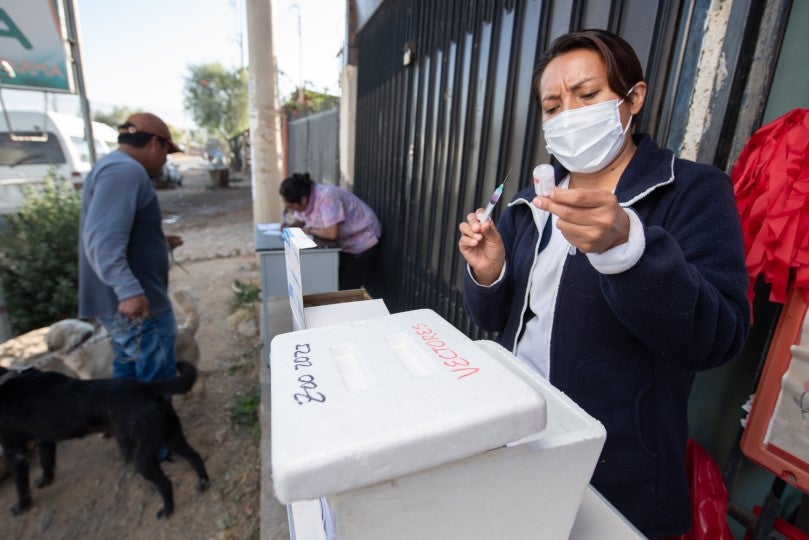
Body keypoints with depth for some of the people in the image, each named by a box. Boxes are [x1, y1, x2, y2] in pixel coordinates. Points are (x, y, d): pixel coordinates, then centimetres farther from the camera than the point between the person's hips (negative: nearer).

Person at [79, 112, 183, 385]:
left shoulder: (113, 167, 19)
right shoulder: (126, 170, -16)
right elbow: (101, 239, -27)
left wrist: (157, 242, 28)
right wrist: (128, 289, -35)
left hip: (121, 300, 11)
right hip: (137, 303, -11)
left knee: (129, 375, 20)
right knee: (158, 382, -1)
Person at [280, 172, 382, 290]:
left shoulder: (326, 197, -33)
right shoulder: (303, 201, -9)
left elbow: (332, 233, -38)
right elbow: (298, 220, 8)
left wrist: (310, 230, -21)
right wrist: (290, 227, -15)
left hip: (363, 239, -8)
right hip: (344, 242, 8)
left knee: (349, 288, -4)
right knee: (337, 282, 10)